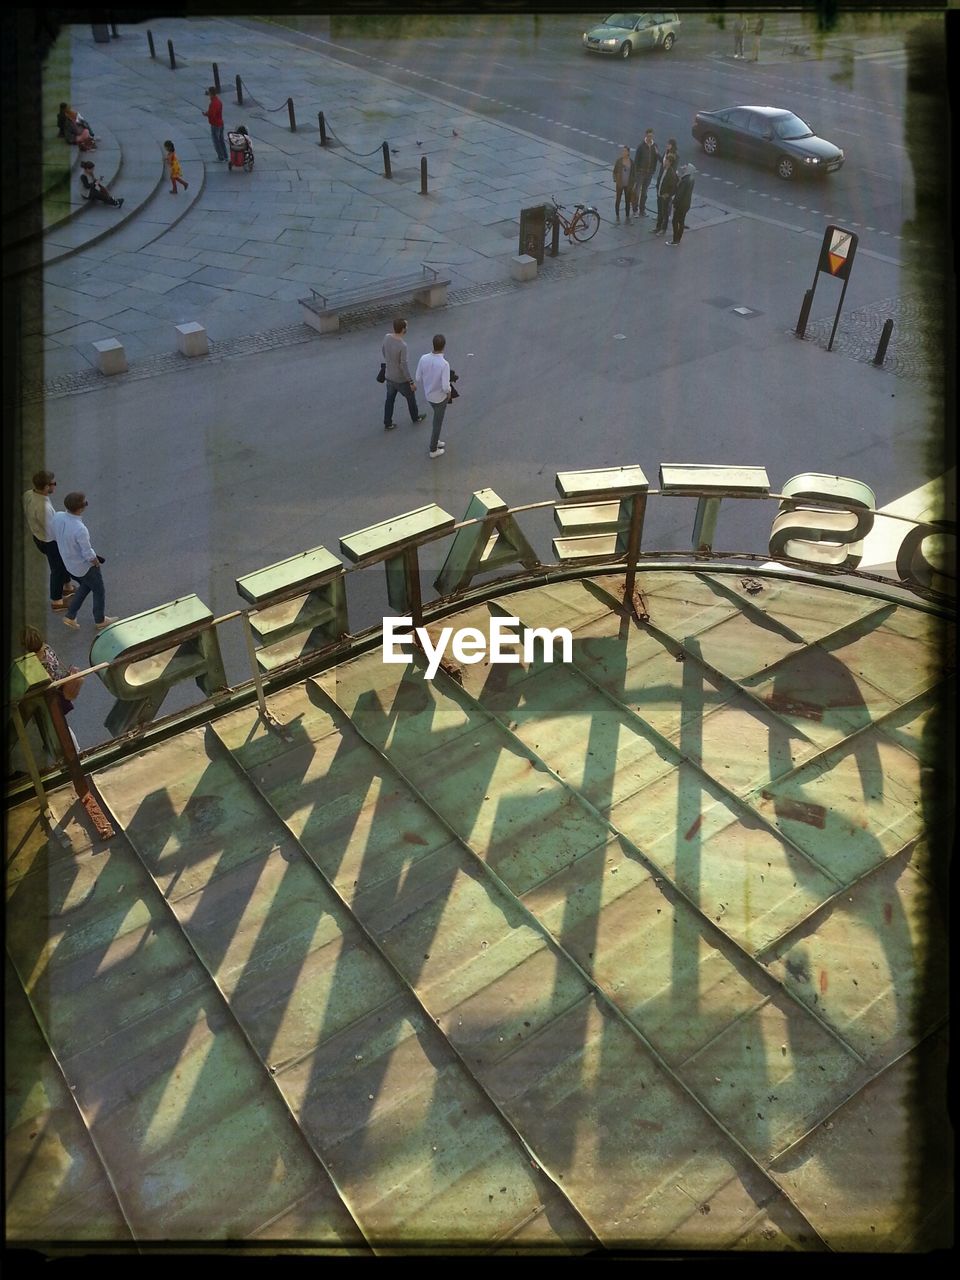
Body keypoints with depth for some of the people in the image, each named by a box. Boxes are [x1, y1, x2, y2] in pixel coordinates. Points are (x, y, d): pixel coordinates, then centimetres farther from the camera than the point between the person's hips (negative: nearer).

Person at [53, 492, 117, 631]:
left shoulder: (58, 516, -18)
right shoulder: (80, 529, -39)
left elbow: (56, 536, 1)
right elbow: (89, 555, -27)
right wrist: (97, 562, -5)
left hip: (69, 563, 7)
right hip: (84, 566, -7)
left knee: (85, 586, 32)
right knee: (99, 591, 20)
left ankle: (70, 617, 35)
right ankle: (100, 621, 41)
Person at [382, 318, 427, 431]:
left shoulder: (386, 337, -11)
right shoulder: (402, 346, -31)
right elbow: (404, 366, -27)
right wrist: (411, 382, -17)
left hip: (389, 377, 5)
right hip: (401, 380, -5)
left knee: (390, 399, 18)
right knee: (411, 397, 19)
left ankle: (387, 423, 25)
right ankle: (415, 417, 39)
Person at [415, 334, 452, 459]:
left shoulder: (424, 358, -20)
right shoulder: (444, 364, -34)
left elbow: (418, 378, -8)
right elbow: (446, 387, -30)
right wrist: (449, 393, -6)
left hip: (428, 394, 5)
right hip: (441, 397, -5)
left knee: (438, 416, 31)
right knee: (438, 423, 16)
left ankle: (435, 441, 45)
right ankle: (433, 450, 32)